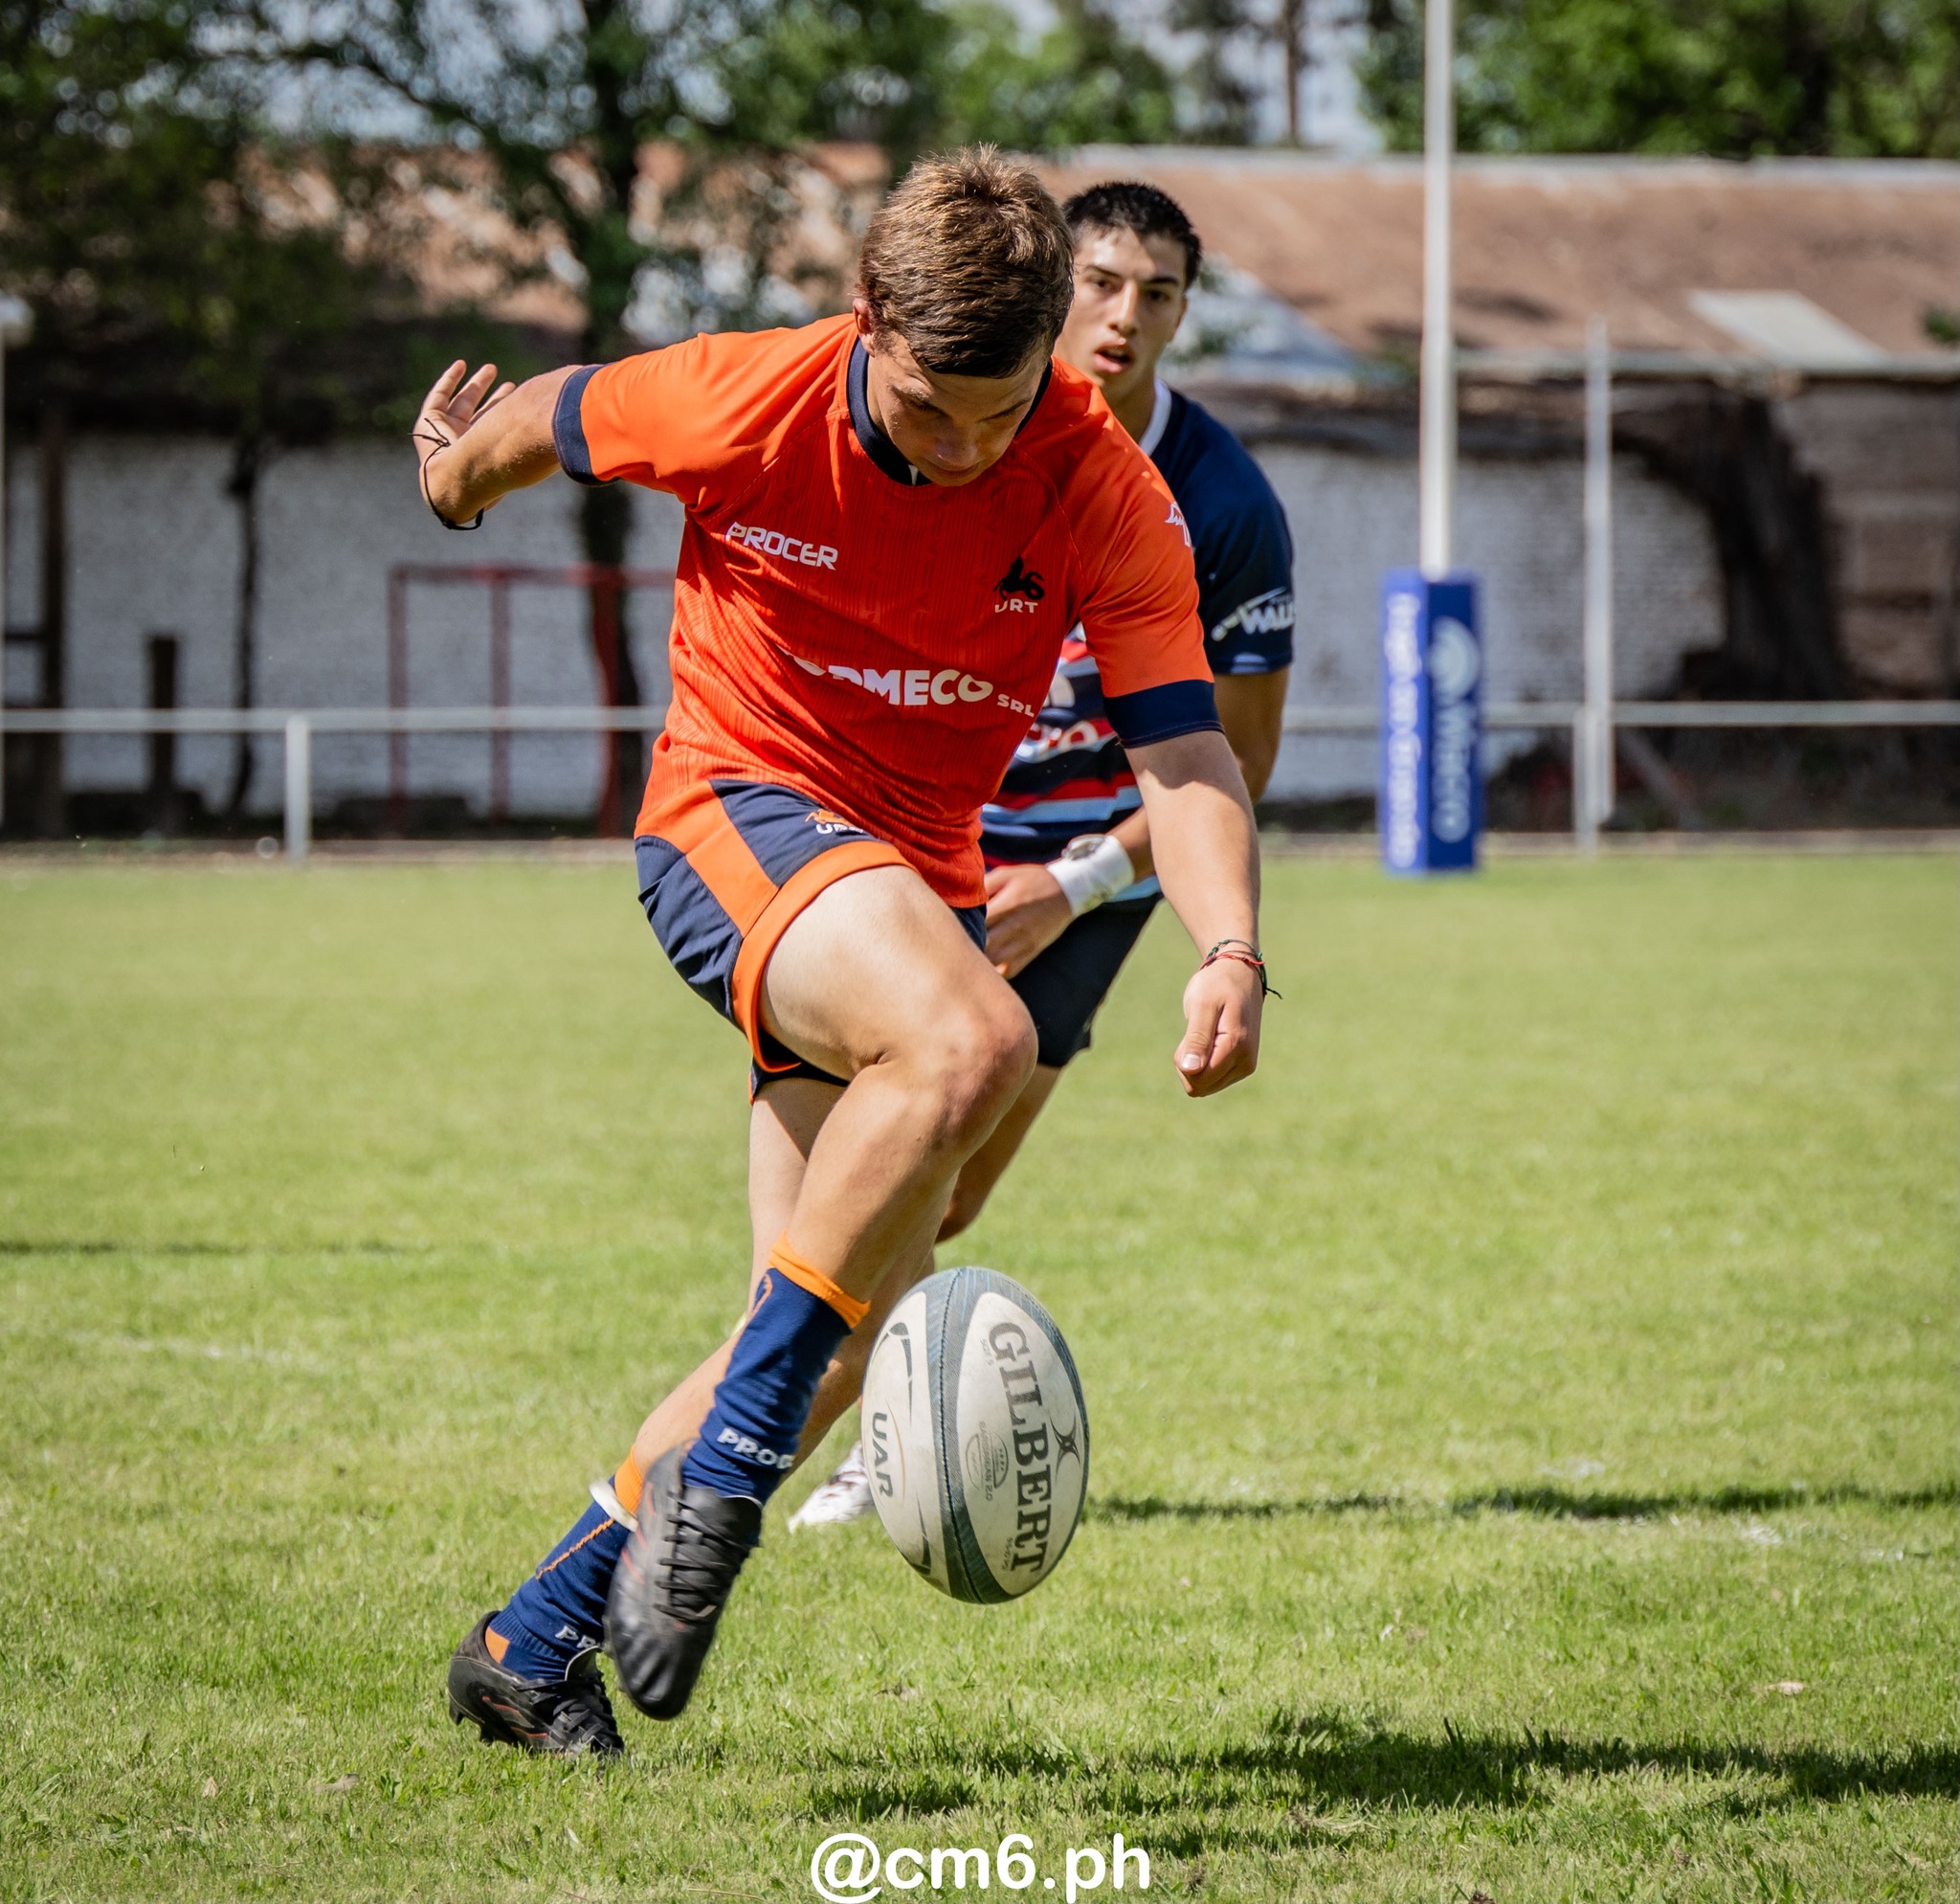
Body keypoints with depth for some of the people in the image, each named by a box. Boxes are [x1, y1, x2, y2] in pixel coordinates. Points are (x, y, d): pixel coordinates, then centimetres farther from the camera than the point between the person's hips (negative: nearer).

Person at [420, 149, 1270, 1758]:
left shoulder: (1106, 492, -13)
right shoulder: (744, 404, -18)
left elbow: (1184, 751, -17)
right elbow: (540, 423, 3)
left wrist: (1230, 950, -35)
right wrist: (461, 471, 26)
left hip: (921, 877, 5)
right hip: (733, 814, -4)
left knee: (838, 1341, -1)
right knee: (970, 1041, -35)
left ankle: (535, 1640, 14)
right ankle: (724, 1461, -29)